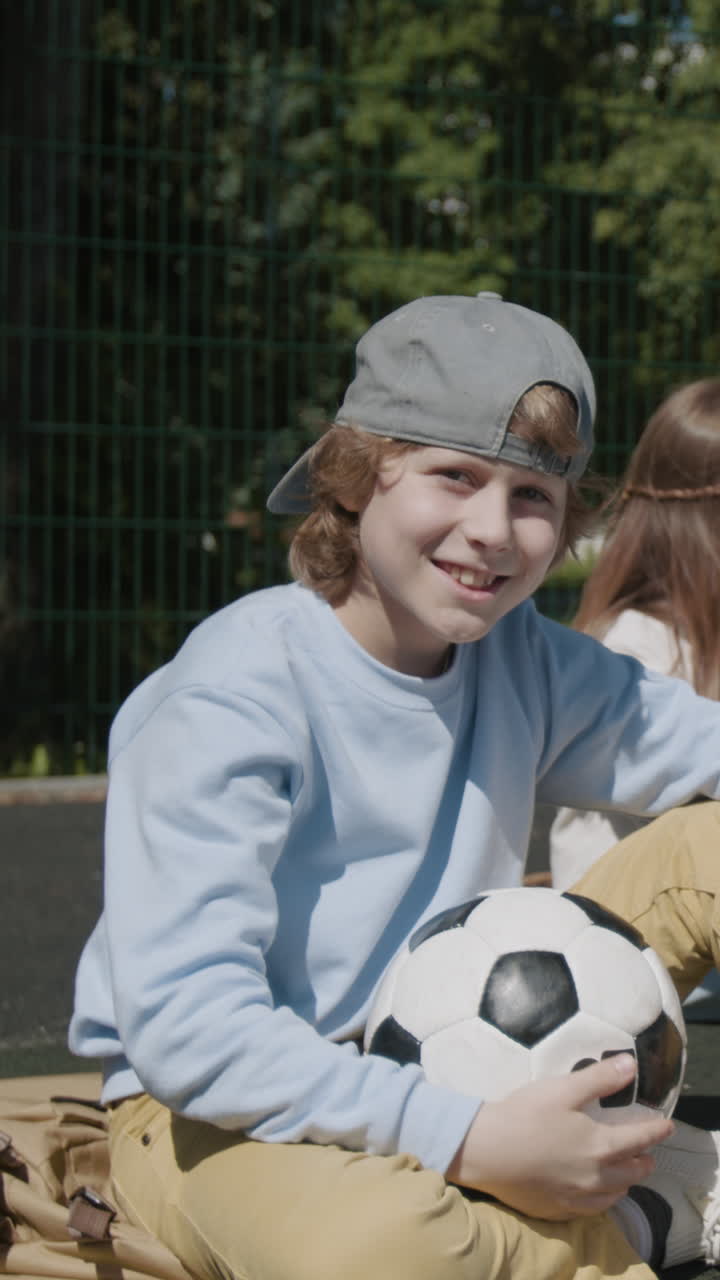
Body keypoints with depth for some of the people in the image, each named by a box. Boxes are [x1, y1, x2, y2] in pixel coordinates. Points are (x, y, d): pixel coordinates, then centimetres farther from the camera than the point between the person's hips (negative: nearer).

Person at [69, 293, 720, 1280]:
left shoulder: (527, 661, -1)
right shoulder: (240, 695, -22)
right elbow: (182, 1026, -30)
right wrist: (468, 1143, -34)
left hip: (452, 1070, 6)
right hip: (225, 1112, -6)